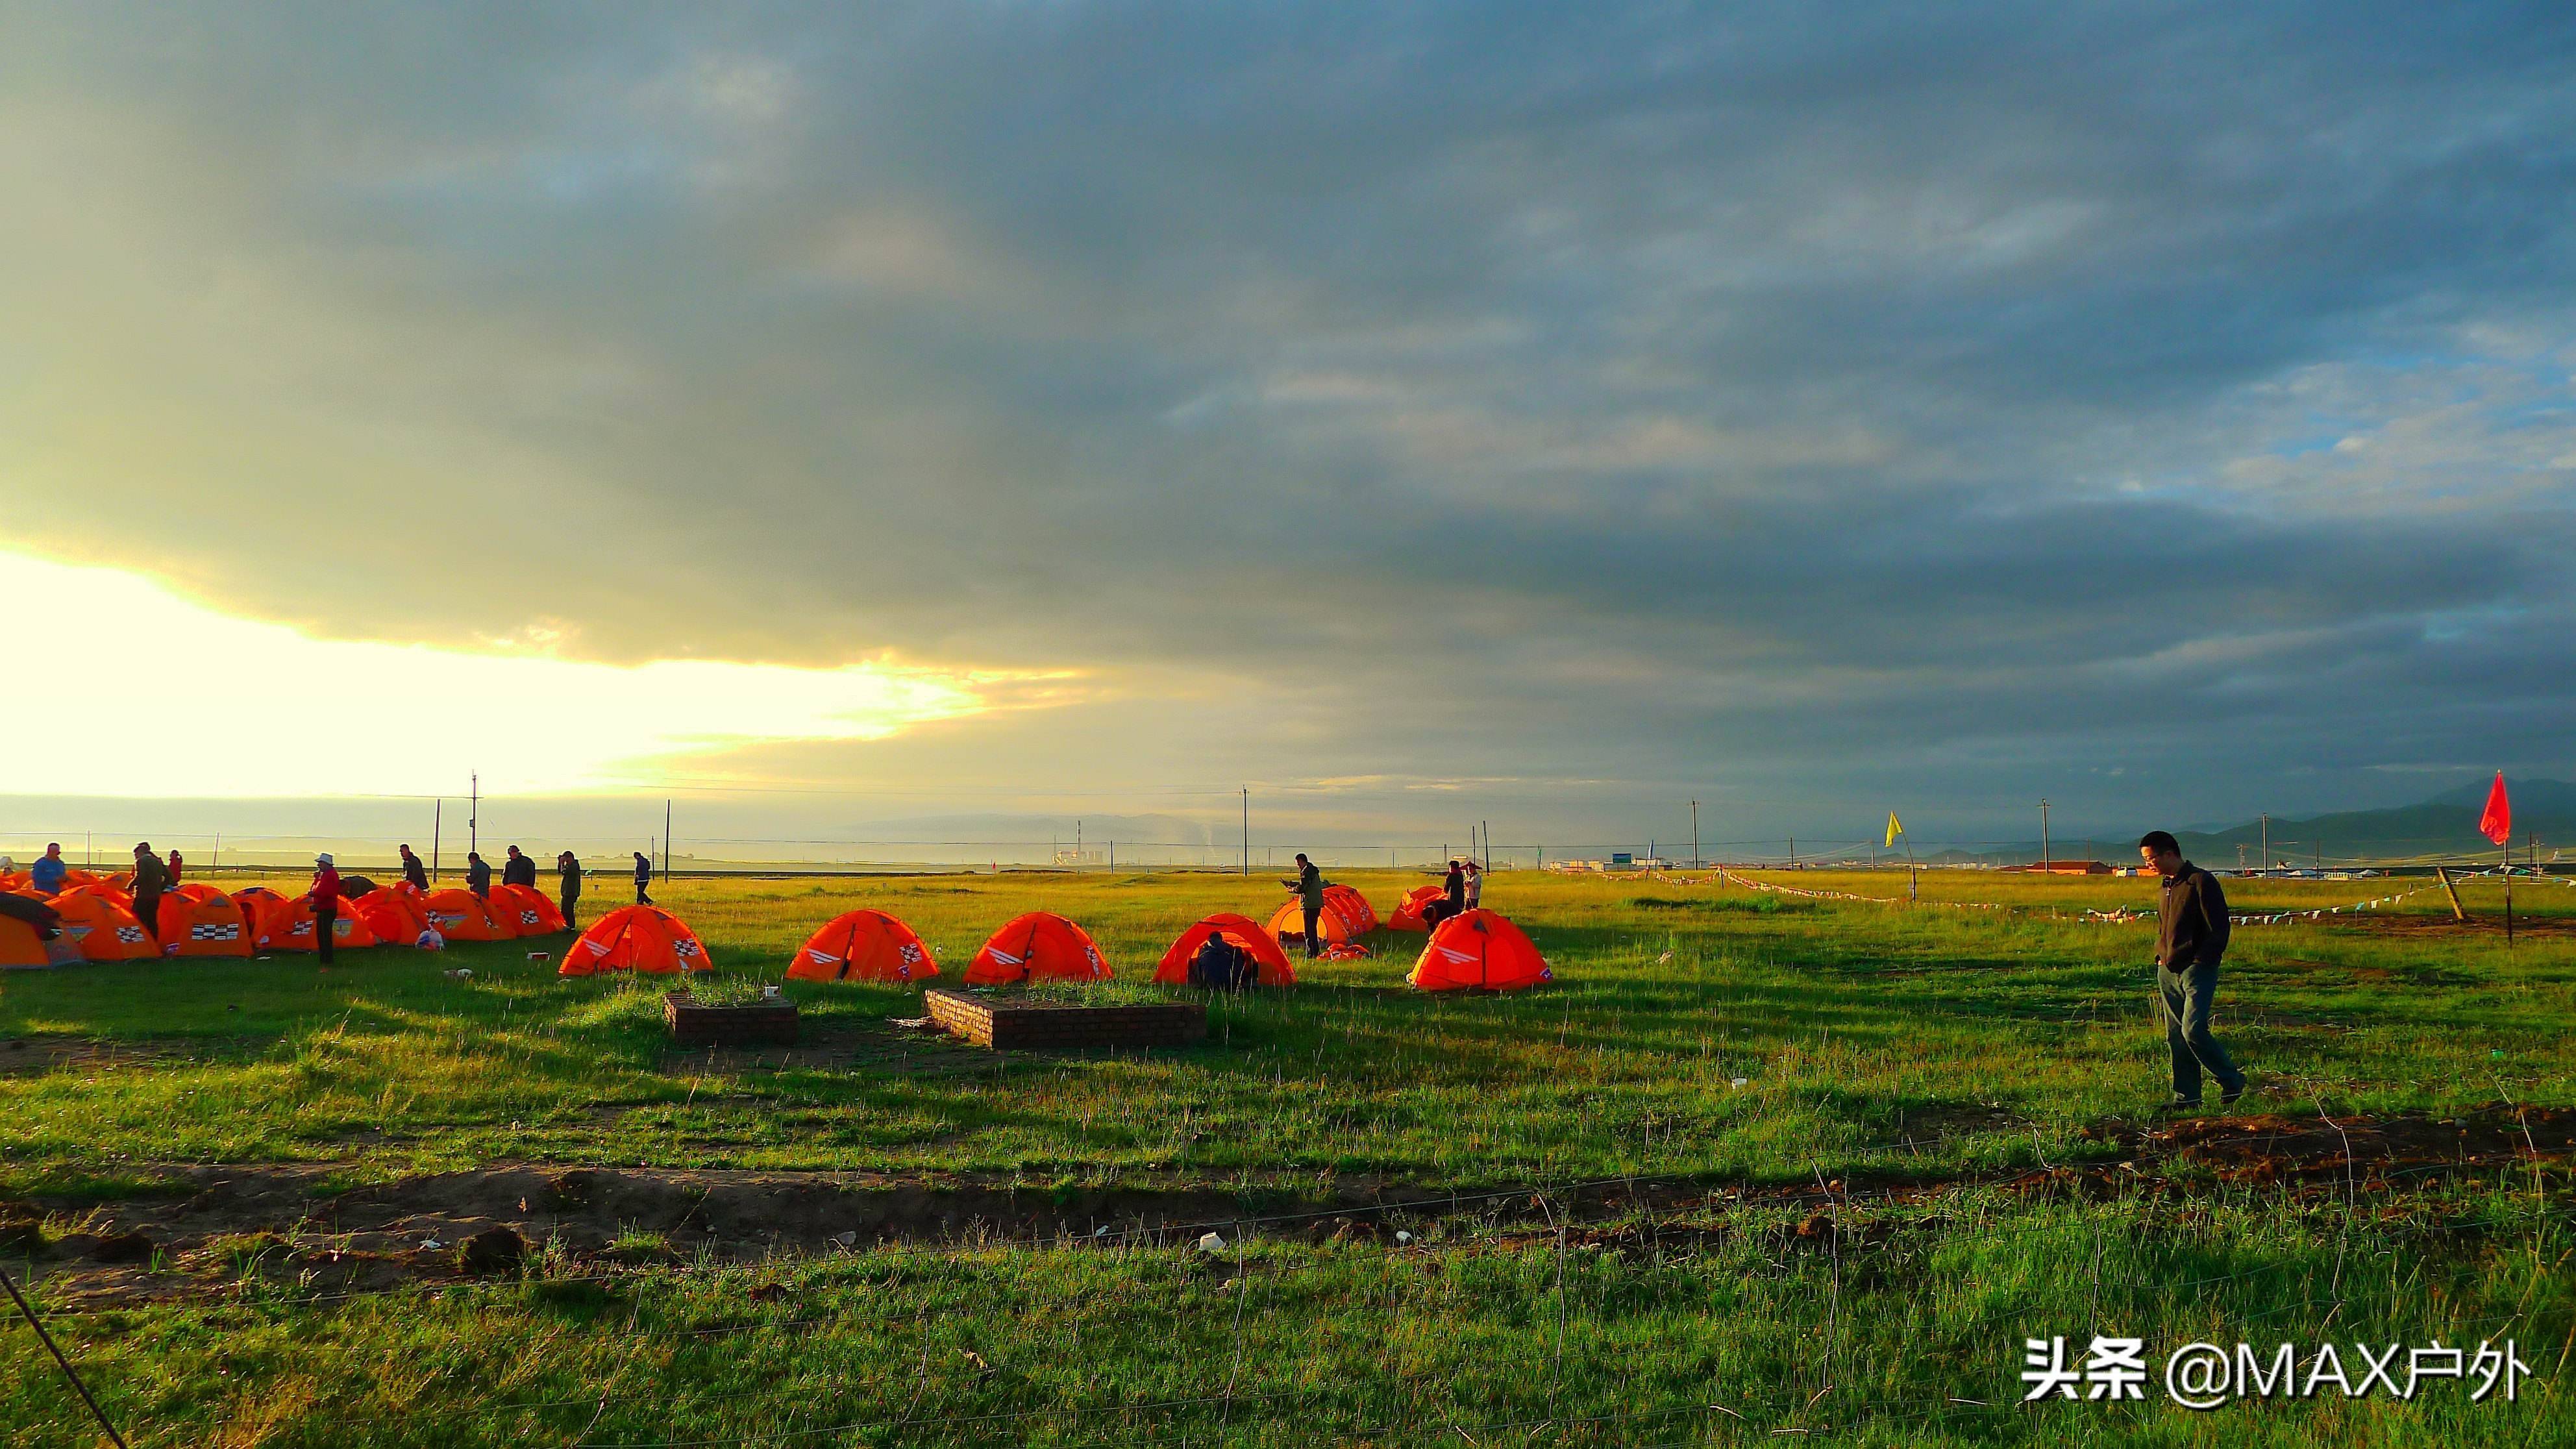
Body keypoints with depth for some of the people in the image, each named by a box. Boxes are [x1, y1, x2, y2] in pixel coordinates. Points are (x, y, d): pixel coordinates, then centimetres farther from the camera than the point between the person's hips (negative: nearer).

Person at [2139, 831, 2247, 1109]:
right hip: (2168, 971, 8)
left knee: (2193, 1030, -16)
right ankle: (2187, 1096, 12)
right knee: (2174, 1036, 7)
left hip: (2197, 970, -8)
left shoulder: (2202, 882, -9)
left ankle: (2232, 1081, 4)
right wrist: (2161, 956, 14)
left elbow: (2219, 929, -12)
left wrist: (2201, 962, -16)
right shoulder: (2167, 885, 16)